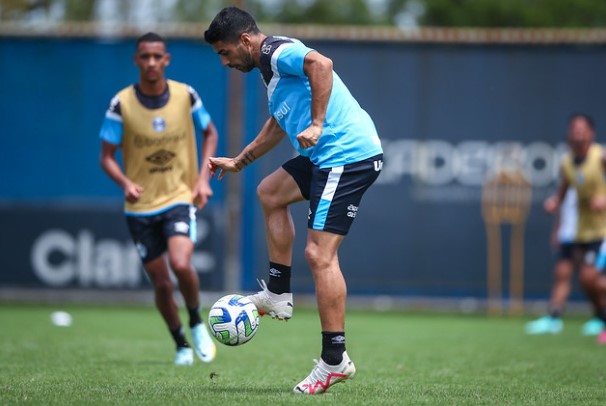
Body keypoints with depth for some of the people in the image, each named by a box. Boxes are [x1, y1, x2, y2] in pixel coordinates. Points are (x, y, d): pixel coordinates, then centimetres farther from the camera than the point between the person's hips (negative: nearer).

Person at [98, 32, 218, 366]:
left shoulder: (185, 95, -5)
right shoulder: (121, 104, -9)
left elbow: (210, 133, 12)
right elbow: (107, 156, -3)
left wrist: (203, 178, -1)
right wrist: (126, 183, -24)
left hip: (179, 198, -1)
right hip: (140, 206, 1)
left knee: (181, 264, -24)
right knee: (161, 283, 4)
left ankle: (196, 322, 5)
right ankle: (181, 345, 27)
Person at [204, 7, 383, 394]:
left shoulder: (279, 52, -10)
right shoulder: (271, 65, 22)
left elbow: (321, 64, -31)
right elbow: (279, 124, 35)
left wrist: (317, 124, -31)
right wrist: (238, 162, 39)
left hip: (349, 155, -11)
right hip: (327, 156, 11)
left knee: (320, 254, -12)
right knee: (270, 192, 27)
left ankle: (335, 361, -10)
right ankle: (279, 295, 26)